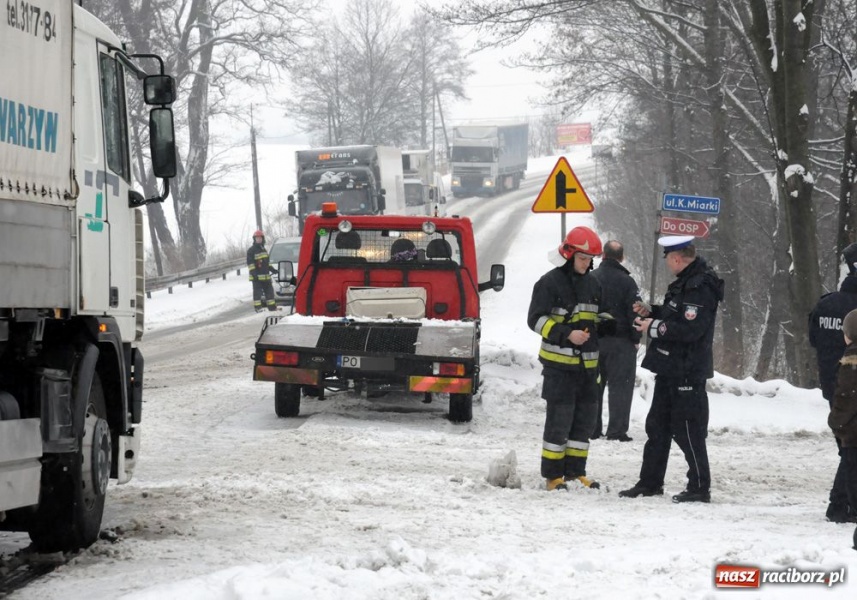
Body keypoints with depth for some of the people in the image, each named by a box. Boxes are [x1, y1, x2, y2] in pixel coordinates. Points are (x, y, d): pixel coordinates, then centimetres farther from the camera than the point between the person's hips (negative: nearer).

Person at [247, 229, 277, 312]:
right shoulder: (251, 250, -7)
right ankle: (258, 307, -7)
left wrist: (271, 269, 17)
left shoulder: (263, 249, 19)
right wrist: (253, 272, -22)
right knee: (257, 292, -8)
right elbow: (250, 263, -14)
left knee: (269, 291, 12)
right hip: (256, 276, -8)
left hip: (266, 276, 8)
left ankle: (272, 307, 20)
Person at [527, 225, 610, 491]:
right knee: (559, 419, -6)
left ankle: (575, 472, 17)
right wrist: (566, 334, -21)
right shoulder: (550, 282, -7)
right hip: (559, 363, -7)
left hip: (588, 364, 7)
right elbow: (536, 319, -11)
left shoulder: (593, 284, 14)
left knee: (584, 420, 9)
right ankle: (553, 475, 1)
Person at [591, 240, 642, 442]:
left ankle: (590, 428, 13)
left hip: (593, 340, 4)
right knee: (620, 386, -1)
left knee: (593, 385, 11)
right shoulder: (626, 282, -9)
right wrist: (636, 339, 0)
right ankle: (616, 430, -5)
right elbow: (634, 312, -11)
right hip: (621, 341, -4)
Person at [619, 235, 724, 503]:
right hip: (670, 368, 11)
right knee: (657, 426, 17)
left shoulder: (701, 289, -20)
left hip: (687, 372, -11)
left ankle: (700, 487, 4)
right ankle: (650, 482, 26)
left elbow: (690, 329, -28)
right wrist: (651, 312, 10)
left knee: (688, 430, -5)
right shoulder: (685, 283, 13)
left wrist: (655, 328, -19)